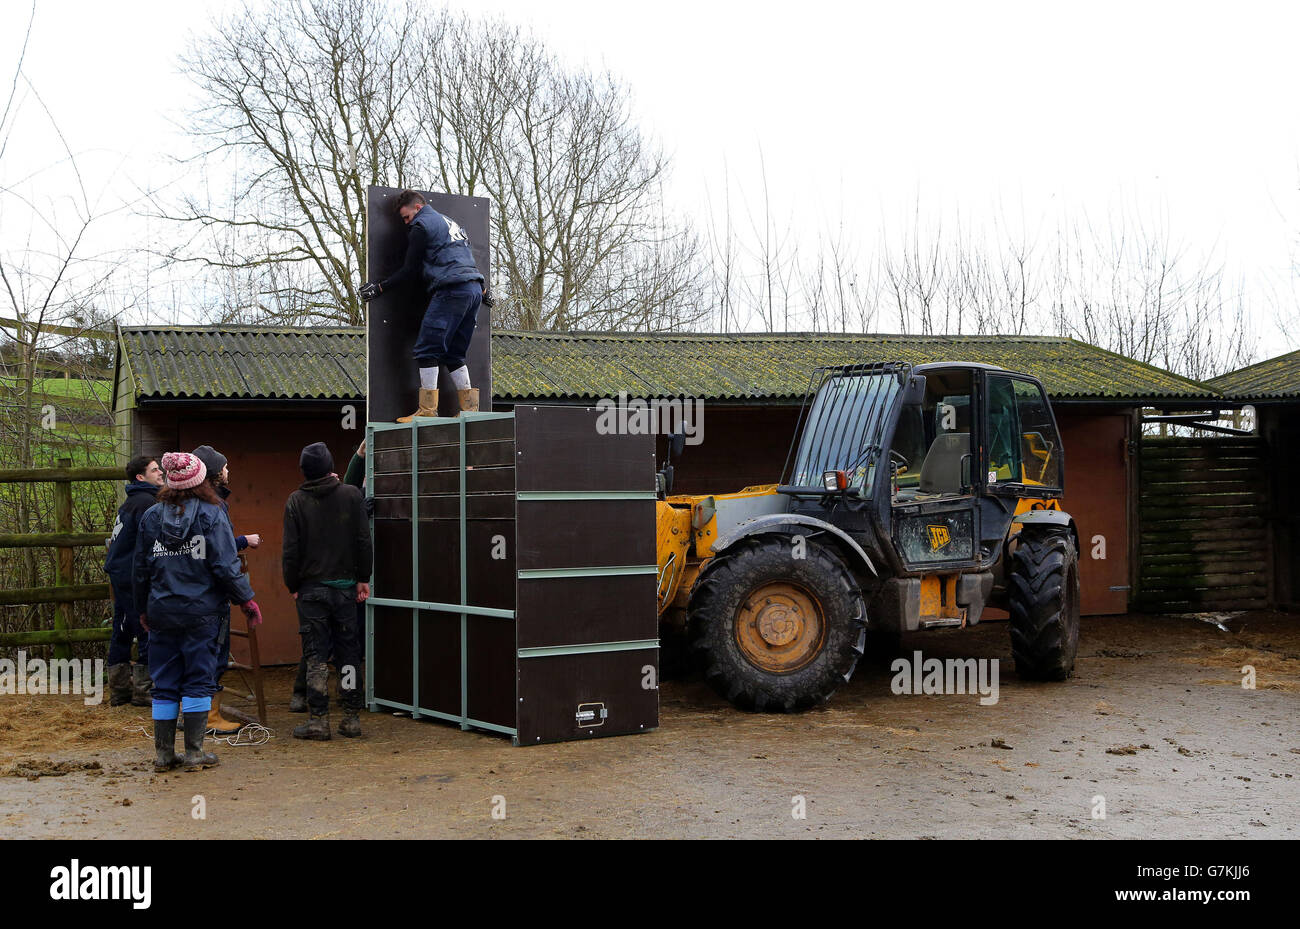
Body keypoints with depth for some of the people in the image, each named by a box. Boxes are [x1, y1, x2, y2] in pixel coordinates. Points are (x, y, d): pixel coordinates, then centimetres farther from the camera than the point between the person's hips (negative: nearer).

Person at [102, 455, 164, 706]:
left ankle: (119, 690, 19)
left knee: (122, 632, 13)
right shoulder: (145, 502, -14)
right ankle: (142, 691, -2)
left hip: (119, 573, 10)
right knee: (149, 633, -5)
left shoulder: (130, 502, 18)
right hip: (134, 578, -10)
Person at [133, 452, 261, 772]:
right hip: (201, 612, -3)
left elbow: (141, 569, 10)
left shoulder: (151, 516, 5)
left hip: (161, 612, 4)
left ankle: (164, 752, 13)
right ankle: (194, 752, 5)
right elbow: (226, 566, -11)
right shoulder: (212, 514, -7)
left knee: (164, 685, 10)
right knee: (198, 681, 4)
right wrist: (246, 599, -1)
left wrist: (143, 609, 21)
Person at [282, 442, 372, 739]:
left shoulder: (296, 501, -3)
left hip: (311, 588, -1)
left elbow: (291, 550, -4)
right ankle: (352, 718, 11)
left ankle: (318, 720, 2)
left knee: (316, 655, 2)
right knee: (349, 653, 8)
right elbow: (364, 541, -1)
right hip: (345, 586, 1)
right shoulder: (351, 495, -2)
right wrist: (363, 578, 7)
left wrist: (293, 586, 6)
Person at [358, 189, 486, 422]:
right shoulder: (449, 222, 28)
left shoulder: (422, 226, 1)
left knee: (427, 350, -9)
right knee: (454, 354, 12)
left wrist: (379, 288, 2)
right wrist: (481, 291, 34)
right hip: (474, 289, 9)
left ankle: (428, 409, -14)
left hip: (451, 290, -9)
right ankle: (469, 407, 6)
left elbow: (410, 272, -3)